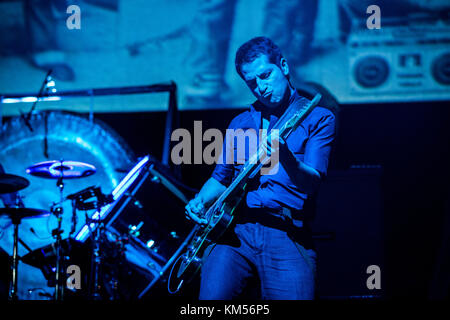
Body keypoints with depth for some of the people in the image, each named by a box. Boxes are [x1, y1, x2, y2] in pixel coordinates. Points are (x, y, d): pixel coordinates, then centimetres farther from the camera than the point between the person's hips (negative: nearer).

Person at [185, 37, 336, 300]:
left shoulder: (319, 118, 7)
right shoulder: (240, 123, 21)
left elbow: (311, 183, -7)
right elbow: (221, 176, 28)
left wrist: (284, 158, -27)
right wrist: (199, 202, 7)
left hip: (287, 236, -3)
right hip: (235, 230, 3)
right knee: (213, 297, -19)